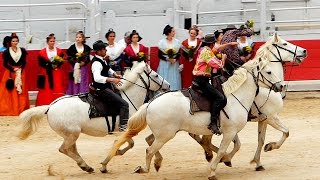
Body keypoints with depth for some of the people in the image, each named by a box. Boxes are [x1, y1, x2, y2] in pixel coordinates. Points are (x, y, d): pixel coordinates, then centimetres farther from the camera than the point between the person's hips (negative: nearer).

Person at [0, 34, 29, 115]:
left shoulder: (22, 50, 4)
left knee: (21, 90, 1)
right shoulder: (7, 51, -2)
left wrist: (20, 70, -8)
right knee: (10, 91, -5)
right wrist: (13, 69, -12)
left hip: (20, 72, 2)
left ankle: (21, 109, 5)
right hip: (10, 73, -2)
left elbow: (24, 62, 7)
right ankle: (10, 109, -2)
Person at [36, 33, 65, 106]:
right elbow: (41, 63, -3)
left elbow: (61, 61, 6)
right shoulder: (42, 52, 2)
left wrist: (57, 64, -14)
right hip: (47, 74, -2)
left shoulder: (59, 51, 8)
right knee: (47, 91, -6)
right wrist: (49, 65, -14)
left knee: (57, 91, -6)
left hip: (57, 74, 2)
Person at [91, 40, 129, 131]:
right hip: (101, 90, -11)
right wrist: (112, 80, -44)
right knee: (124, 104, -14)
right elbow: (97, 78, -39)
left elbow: (108, 70, 25)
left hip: (106, 87, 11)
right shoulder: (97, 63, -23)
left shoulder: (102, 60, 8)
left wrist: (115, 74, 5)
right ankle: (124, 126, -16)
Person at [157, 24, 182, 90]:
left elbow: (179, 53, 6)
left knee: (174, 80, -1)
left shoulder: (177, 41, 5)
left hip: (174, 64, 2)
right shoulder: (162, 42, -2)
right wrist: (167, 59, -16)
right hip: (164, 64, -2)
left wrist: (175, 59, -12)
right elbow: (159, 55, -2)